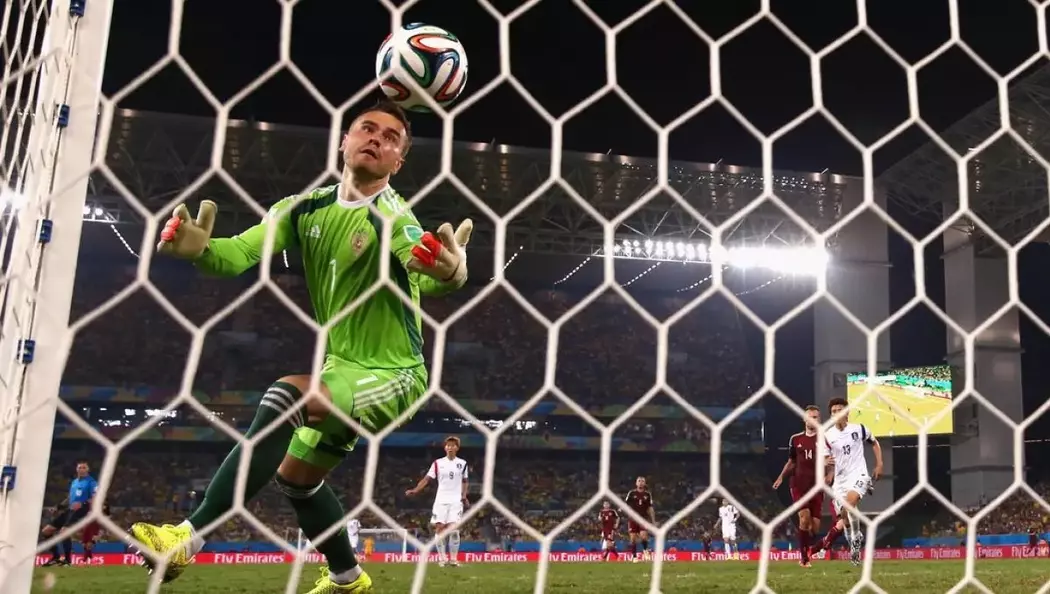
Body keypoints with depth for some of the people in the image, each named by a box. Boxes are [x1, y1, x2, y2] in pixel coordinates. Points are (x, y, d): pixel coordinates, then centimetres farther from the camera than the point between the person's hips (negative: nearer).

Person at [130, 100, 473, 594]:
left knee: (286, 395, -32)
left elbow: (426, 279, -40)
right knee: (295, 476, 19)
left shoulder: (393, 216, -21)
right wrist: (200, 248, -36)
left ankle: (189, 535, -26)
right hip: (342, 366, 8)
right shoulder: (306, 207, -2)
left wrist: (451, 271, -65)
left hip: (392, 374, -8)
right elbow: (240, 253, -13)